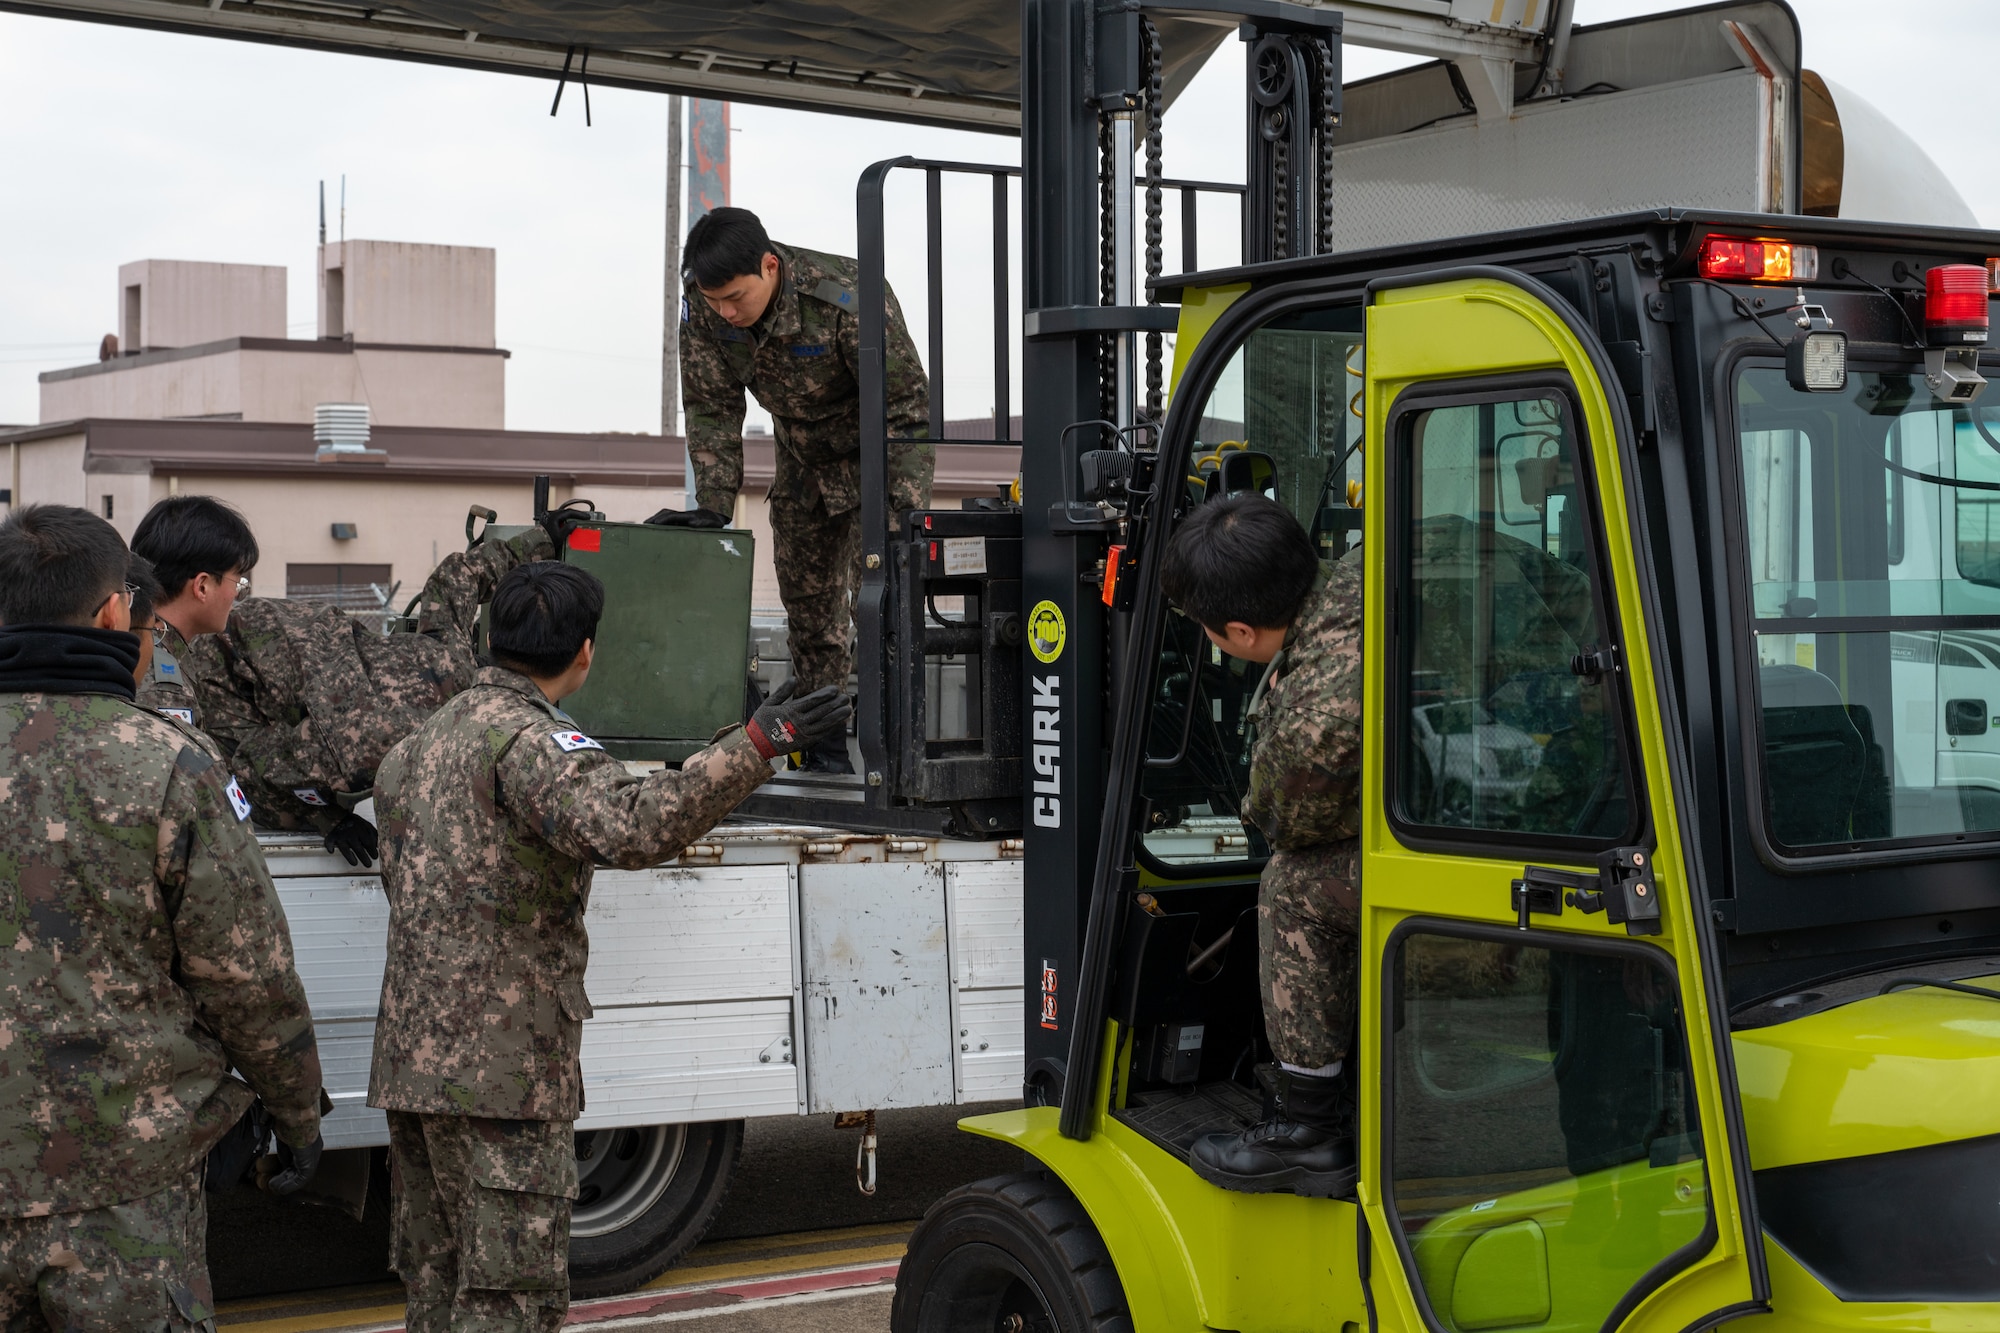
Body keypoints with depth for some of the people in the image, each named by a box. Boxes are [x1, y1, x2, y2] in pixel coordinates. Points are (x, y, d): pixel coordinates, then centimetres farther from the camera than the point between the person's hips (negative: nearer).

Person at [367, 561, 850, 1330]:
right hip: (497, 1066, -9)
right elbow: (631, 828, -32)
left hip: (413, 1058, 9)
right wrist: (755, 747, -34)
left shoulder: (422, 744, 18)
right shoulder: (527, 739, -14)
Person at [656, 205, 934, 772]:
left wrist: (905, 511, -34)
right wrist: (713, 505, -18)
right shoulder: (704, 305, -20)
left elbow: (908, 404, -29)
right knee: (807, 599, 8)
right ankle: (826, 744, 19)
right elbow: (712, 408, -9)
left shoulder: (849, 300, -35)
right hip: (802, 461, 6)